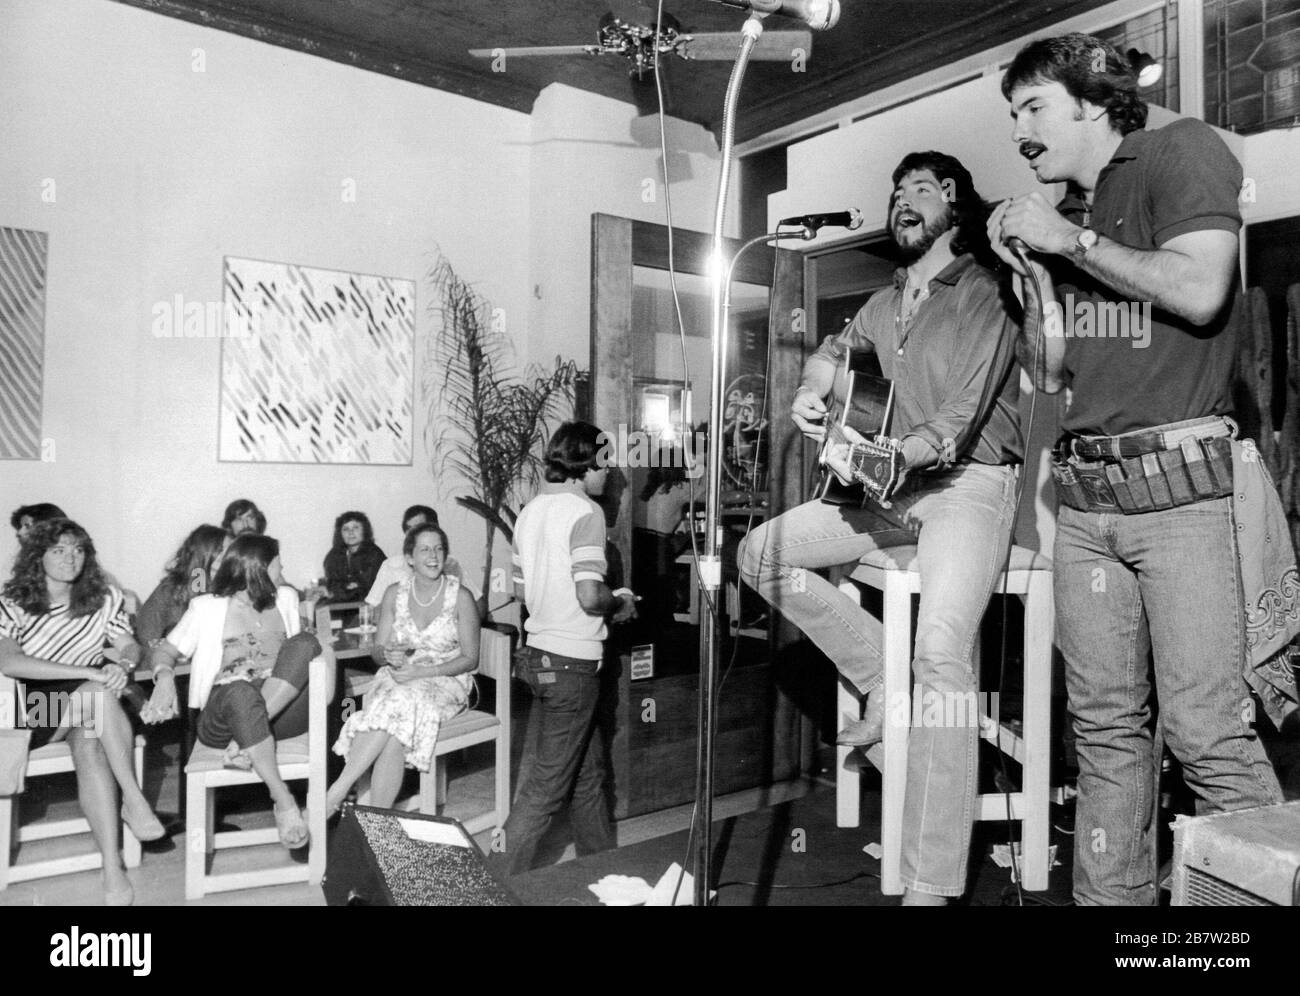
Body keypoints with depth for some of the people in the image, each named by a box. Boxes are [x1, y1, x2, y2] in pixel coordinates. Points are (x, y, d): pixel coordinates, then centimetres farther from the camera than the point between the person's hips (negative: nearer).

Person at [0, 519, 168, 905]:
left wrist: (123, 665, -23)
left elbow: (131, 646, 4)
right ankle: (133, 799, -31)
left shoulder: (104, 598, 6)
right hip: (35, 708, -2)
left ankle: (112, 868, -35)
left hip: (90, 700, 2)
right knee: (99, 695, -33)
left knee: (89, 745, -31)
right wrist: (88, 674, -28)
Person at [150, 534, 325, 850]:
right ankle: (283, 800, -39)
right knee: (241, 693, -40)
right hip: (224, 712, -3)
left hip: (283, 708, 3)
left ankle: (246, 742, -30)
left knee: (305, 641, -24)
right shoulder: (207, 607, 10)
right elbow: (165, 650, 10)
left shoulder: (286, 598, 21)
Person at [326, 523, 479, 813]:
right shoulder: (395, 593, 6)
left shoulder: (460, 597, -4)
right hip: (399, 678, 3)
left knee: (401, 702, -34)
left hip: (446, 680, -2)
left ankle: (336, 793, -30)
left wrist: (421, 671, -16)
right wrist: (390, 655, -14)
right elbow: (379, 647, 11)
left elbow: (470, 658, -5)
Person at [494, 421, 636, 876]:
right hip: (571, 662, -9)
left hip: (538, 652, 9)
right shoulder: (585, 512, -17)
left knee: (588, 769, 21)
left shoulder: (532, 509, 9)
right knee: (547, 785, 2)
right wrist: (621, 604, -4)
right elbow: (590, 597, -25)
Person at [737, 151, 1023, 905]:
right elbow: (834, 351, 31)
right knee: (763, 555, -2)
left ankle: (931, 885, -25)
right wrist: (813, 393, 7)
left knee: (942, 650, -29)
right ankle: (883, 676, 1)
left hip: (971, 482, -8)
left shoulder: (985, 297, -8)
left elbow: (958, 424, -17)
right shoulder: (888, 302, 14)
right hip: (899, 482, 8)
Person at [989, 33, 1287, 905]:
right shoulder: (1059, 214, 20)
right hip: (1084, 496, 6)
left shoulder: (1183, 151, 3)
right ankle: (1110, 894, 16)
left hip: (1178, 483, -6)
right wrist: (1031, 270, 8)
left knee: (1207, 730, -9)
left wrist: (1070, 241, -6)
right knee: (1108, 727, 8)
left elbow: (1200, 292, -15)